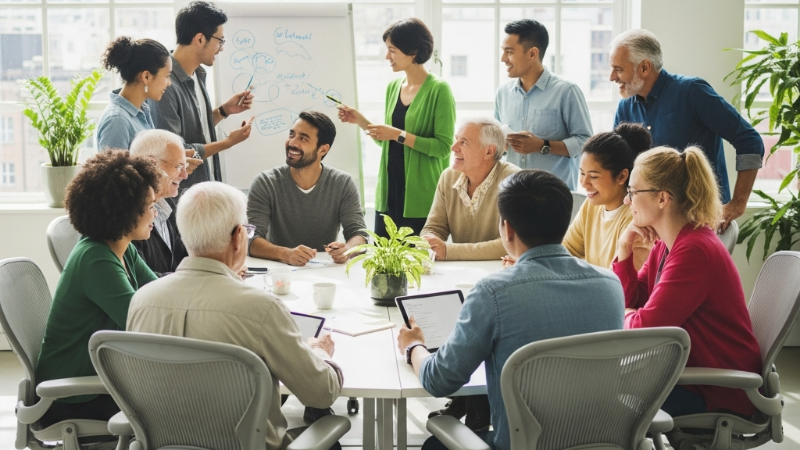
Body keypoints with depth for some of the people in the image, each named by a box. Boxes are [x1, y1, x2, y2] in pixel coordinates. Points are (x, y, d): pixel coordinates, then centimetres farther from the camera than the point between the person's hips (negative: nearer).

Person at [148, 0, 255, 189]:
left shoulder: (197, 75, 5)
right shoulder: (165, 85, -23)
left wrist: (224, 110, 1)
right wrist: (227, 142, -15)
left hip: (206, 186, 8)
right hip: (181, 194, -8)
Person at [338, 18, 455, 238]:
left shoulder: (438, 90, -11)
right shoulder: (393, 87, 11)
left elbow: (443, 147, -16)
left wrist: (399, 135, -19)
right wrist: (361, 121, 5)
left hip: (421, 198, -7)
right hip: (389, 194, 7)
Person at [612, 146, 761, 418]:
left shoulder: (694, 251, -23)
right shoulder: (666, 244, 6)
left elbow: (646, 327, -24)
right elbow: (630, 302, 9)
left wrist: (623, 316, -3)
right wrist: (624, 249, -3)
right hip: (690, 370, 9)